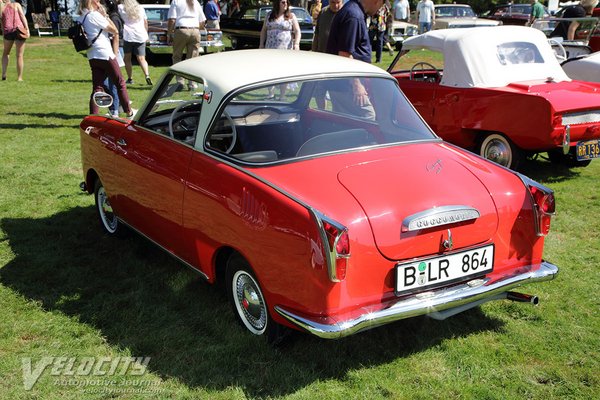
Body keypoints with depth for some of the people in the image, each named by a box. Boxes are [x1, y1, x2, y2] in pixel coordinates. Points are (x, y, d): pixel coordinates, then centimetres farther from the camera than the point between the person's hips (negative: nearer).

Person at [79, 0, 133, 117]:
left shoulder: (81, 18, 10)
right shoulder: (95, 15, -13)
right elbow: (115, 31, -8)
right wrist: (104, 15, -2)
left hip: (92, 57, 7)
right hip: (105, 54, -7)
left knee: (97, 87, 6)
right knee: (120, 83, 7)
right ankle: (129, 112, 16)